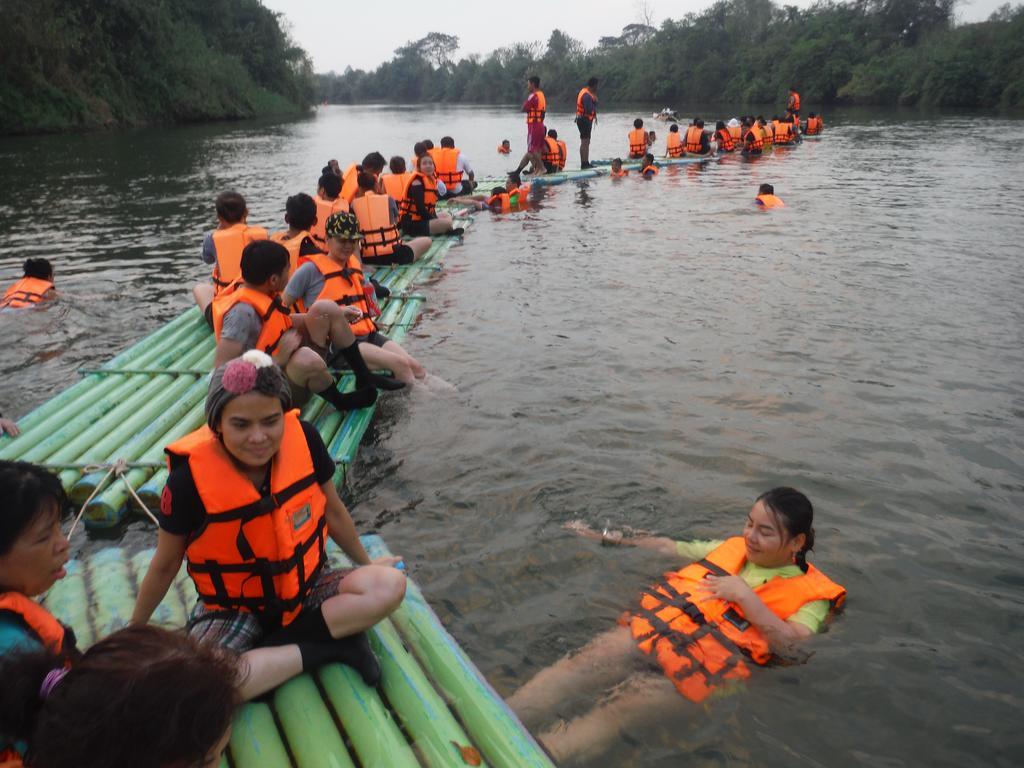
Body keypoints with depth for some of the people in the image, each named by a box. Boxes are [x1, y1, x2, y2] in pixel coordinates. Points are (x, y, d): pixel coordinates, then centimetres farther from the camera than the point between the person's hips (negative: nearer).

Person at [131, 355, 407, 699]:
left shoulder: (303, 439, -18)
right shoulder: (190, 477, -23)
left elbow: (332, 510, 2)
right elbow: (165, 565, -4)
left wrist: (365, 563, 17)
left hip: (305, 585, 2)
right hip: (233, 607, -1)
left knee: (391, 584, -24)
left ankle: (282, 639, -17)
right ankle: (327, 645, -16)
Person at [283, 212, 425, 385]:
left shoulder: (354, 264, 16)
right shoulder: (311, 270, -6)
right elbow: (282, 307, -3)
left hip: (367, 334, 7)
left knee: (415, 367, -13)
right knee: (400, 364, -23)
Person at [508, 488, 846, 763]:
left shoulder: (811, 592, 7)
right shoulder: (734, 548, 20)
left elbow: (790, 647, -9)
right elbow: (667, 548, 26)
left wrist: (745, 596, -13)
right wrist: (604, 538, 25)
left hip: (708, 662, -4)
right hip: (659, 623, 4)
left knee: (621, 709, -30)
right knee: (575, 668, -23)